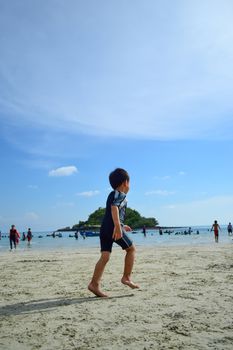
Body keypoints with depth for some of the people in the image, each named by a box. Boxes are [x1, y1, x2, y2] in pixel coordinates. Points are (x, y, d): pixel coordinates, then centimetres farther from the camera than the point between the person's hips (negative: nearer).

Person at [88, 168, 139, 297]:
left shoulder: (112, 194, 25)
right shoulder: (120, 194, -2)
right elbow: (114, 208, -21)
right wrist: (118, 226, -31)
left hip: (104, 228, 8)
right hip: (113, 228, -8)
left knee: (105, 256, 2)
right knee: (131, 249, 10)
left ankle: (94, 284, -5)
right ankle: (126, 277, 10)